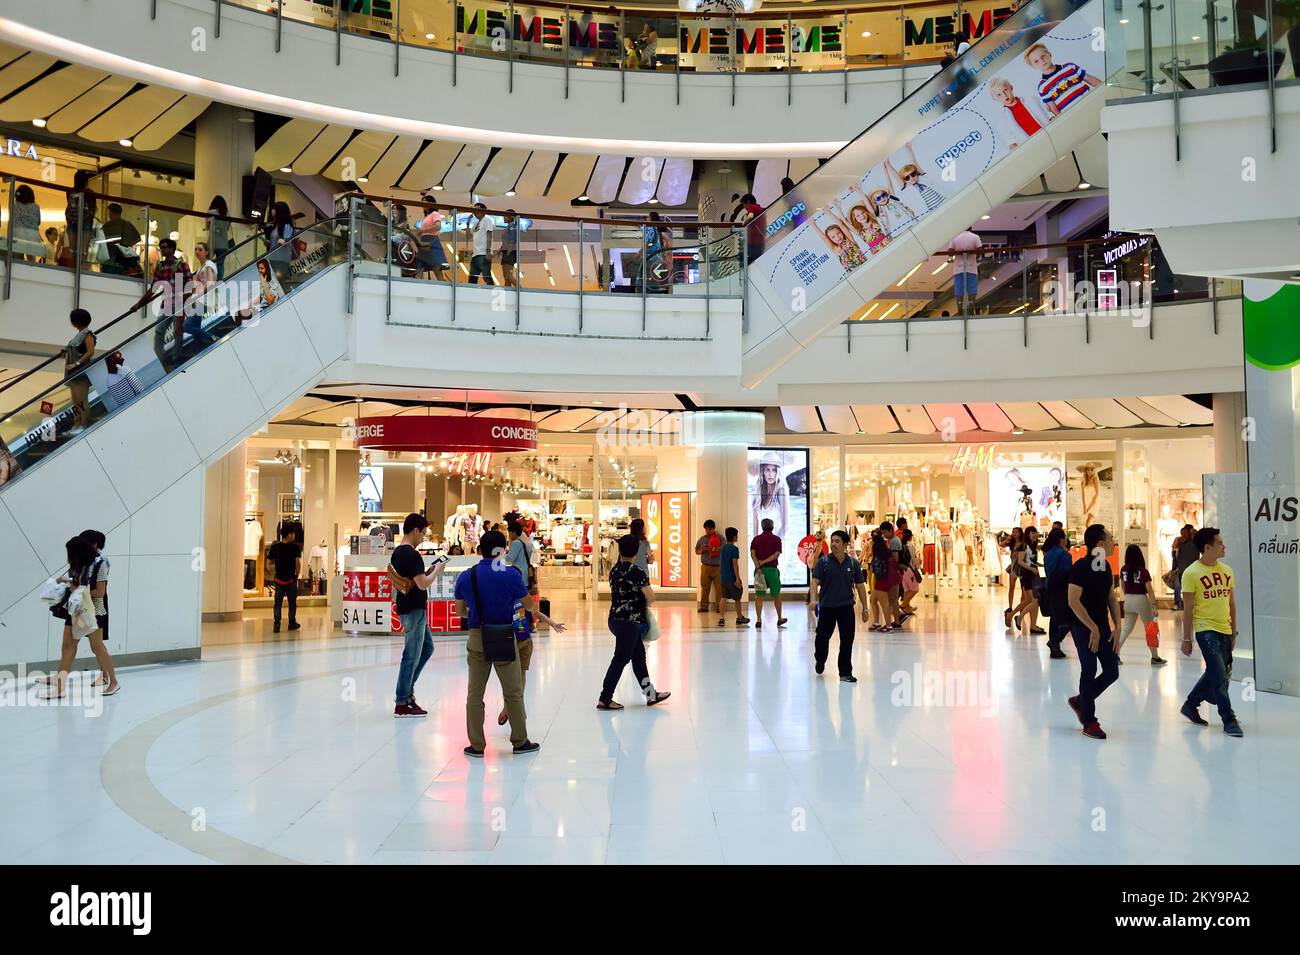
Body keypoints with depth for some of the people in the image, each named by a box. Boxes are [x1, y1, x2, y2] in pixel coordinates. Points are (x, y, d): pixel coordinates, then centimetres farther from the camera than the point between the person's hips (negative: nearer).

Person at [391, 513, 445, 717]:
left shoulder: (397, 553, 11)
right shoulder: (412, 554, -19)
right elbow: (423, 584, -22)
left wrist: (429, 571, 10)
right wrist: (437, 571, -6)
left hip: (407, 608, 10)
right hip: (414, 610, -10)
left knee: (427, 648, 20)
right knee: (412, 656, -2)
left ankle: (405, 691, 22)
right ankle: (402, 704, 4)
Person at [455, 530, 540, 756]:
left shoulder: (465, 576, -2)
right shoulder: (510, 574, -11)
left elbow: (461, 611, 7)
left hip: (477, 639, 2)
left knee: (475, 694, 11)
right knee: (513, 693, 11)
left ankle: (477, 745, 14)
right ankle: (520, 741, 21)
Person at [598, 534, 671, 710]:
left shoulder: (614, 570, 6)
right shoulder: (636, 571, -16)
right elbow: (651, 597, -20)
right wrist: (646, 605, 3)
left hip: (616, 619, 8)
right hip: (629, 622, -8)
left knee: (639, 656, 15)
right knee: (620, 660, -1)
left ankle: (651, 694, 23)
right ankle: (604, 699, 3)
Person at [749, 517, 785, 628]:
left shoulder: (756, 539, 7)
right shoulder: (776, 539, 3)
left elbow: (752, 554, -5)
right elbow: (777, 554, -10)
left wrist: (758, 567, -12)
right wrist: (764, 561, -10)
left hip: (760, 569, 1)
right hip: (772, 569, -1)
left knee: (759, 595, 4)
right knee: (776, 595, 13)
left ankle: (759, 620, -4)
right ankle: (779, 618, 23)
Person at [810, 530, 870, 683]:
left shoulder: (853, 563, 0)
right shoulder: (823, 561, -5)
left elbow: (860, 586, 4)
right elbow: (815, 581, -9)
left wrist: (864, 608, 3)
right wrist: (814, 599, -25)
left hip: (846, 607, 0)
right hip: (826, 607, 0)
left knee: (847, 640, -3)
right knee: (822, 637, 13)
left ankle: (845, 673, 7)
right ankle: (820, 661, 41)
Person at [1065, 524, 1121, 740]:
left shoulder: (1105, 566, 9)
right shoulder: (1081, 567, -16)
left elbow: (1111, 598, 15)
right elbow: (1073, 601, -20)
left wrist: (1117, 628, 6)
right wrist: (1093, 628, -18)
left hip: (1102, 627, 8)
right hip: (1083, 627, -7)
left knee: (1112, 672, 6)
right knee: (1089, 671, -4)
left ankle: (1080, 701, 26)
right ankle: (1089, 722, 6)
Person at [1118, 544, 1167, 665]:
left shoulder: (1123, 570, -2)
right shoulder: (1143, 572, -16)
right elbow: (1149, 591, -17)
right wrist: (1154, 605, -15)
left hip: (1128, 601, 4)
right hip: (1142, 600, -4)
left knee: (1126, 628, 14)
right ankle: (1155, 657, 17)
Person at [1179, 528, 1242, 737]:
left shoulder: (1227, 571, 8)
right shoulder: (1191, 573, -9)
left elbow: (1232, 604, 15)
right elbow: (1188, 609, -7)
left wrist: (1233, 633, 15)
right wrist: (1186, 639, -5)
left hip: (1225, 630, 6)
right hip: (1206, 630, -6)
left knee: (1214, 674, 14)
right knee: (1219, 675, -8)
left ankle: (1190, 705, 32)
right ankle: (1229, 720, 0)